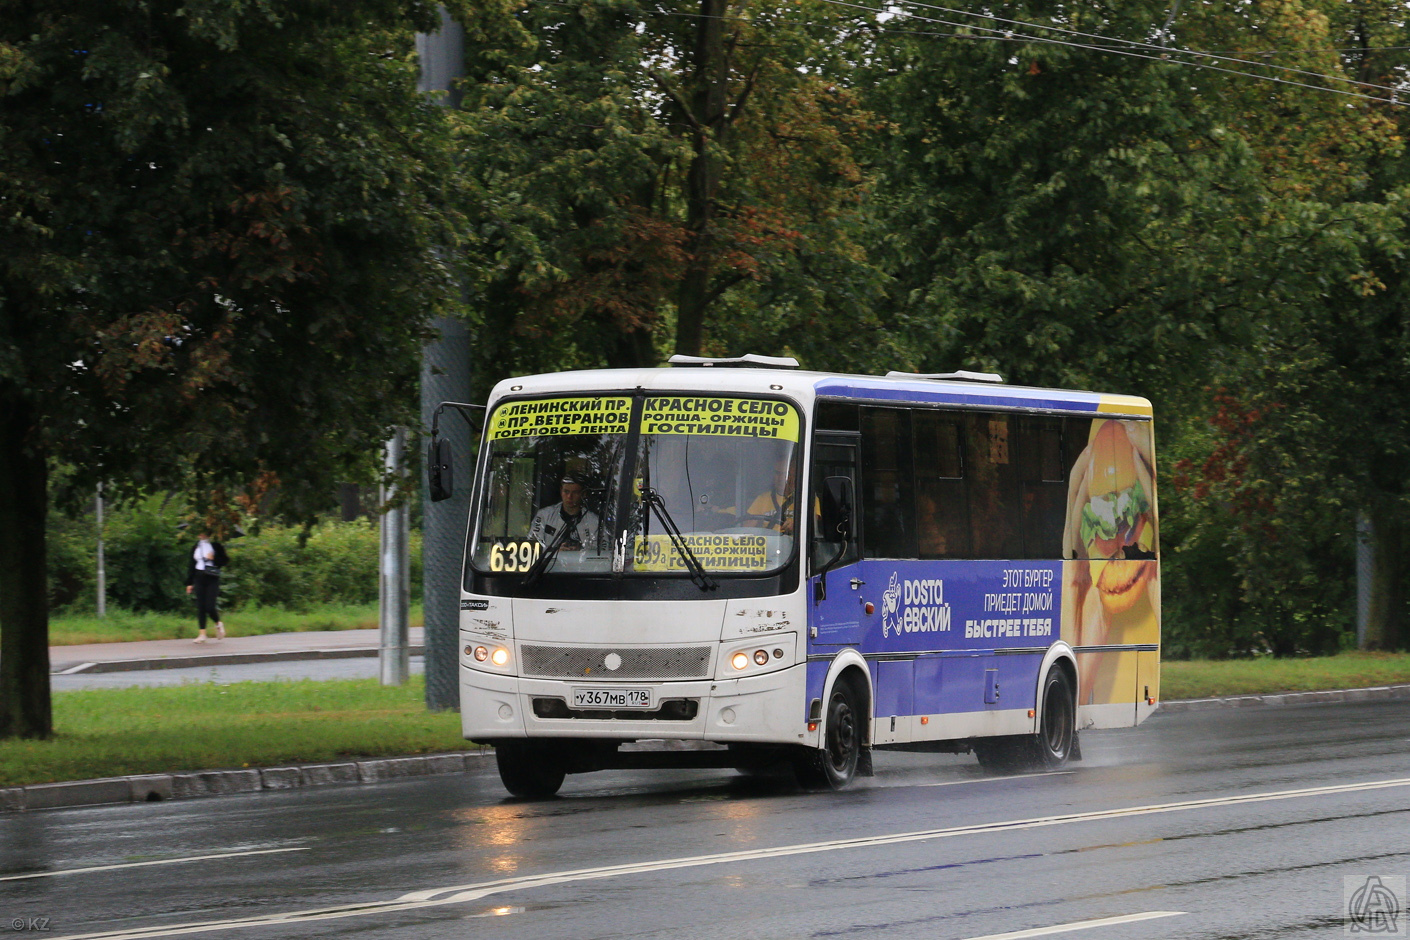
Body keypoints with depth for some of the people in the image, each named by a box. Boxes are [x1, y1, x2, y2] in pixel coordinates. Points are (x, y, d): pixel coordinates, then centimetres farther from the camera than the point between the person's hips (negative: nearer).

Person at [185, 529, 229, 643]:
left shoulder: (215, 546, 2)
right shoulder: (196, 547, 13)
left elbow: (225, 560, 2)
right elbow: (191, 566, 15)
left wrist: (213, 558, -15)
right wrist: (189, 583, 12)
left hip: (212, 579, -4)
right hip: (199, 579, 4)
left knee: (210, 607, -11)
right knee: (200, 607, -3)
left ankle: (218, 624, 19)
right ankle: (202, 634, 0)